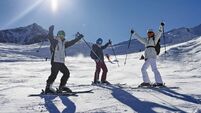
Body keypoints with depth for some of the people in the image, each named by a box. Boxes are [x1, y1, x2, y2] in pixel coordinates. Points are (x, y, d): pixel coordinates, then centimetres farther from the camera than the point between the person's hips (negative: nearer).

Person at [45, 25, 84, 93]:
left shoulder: (64, 43, 21)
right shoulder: (54, 41, 1)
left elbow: (71, 42, 30)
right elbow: (50, 37, -18)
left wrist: (78, 38, 34)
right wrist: (51, 30, -33)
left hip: (61, 62, 8)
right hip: (55, 61, -8)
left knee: (67, 73, 9)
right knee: (54, 74, -15)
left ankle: (62, 87, 21)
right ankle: (48, 88, -7)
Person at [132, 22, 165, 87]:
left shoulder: (155, 38, 12)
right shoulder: (146, 40, 27)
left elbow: (159, 33, -1)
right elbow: (140, 38, 35)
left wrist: (161, 26, -11)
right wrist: (134, 33, 40)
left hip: (152, 55, -8)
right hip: (147, 57, 8)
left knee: (154, 69, -20)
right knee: (143, 69, 8)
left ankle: (159, 82, -25)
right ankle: (146, 82, 13)